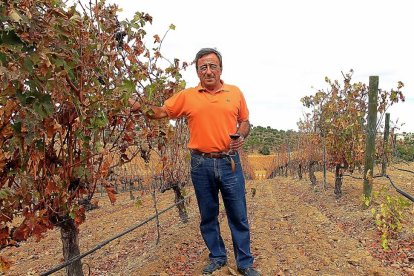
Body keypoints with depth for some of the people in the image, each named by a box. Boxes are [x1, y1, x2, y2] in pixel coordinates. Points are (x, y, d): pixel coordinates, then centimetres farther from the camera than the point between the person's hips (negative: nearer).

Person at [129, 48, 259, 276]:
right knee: (208, 215, 13)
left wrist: (241, 135, -7)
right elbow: (161, 112, 4)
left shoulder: (235, 92, 5)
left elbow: (244, 121, 14)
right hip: (201, 164, 1)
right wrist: (141, 107, -15)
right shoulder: (187, 96, 3)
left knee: (238, 215, 6)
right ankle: (217, 257, 32)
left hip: (229, 162, 0)